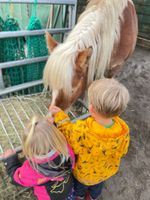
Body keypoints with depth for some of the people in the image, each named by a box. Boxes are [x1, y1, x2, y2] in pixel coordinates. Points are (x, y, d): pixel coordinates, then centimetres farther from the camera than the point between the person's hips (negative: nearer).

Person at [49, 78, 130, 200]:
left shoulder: (80, 131, -47)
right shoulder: (123, 130, -34)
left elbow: (67, 136, -23)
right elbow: (122, 152, -13)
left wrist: (60, 116, -14)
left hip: (84, 173, -2)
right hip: (107, 171, 3)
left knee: (80, 185, 36)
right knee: (97, 185, 38)